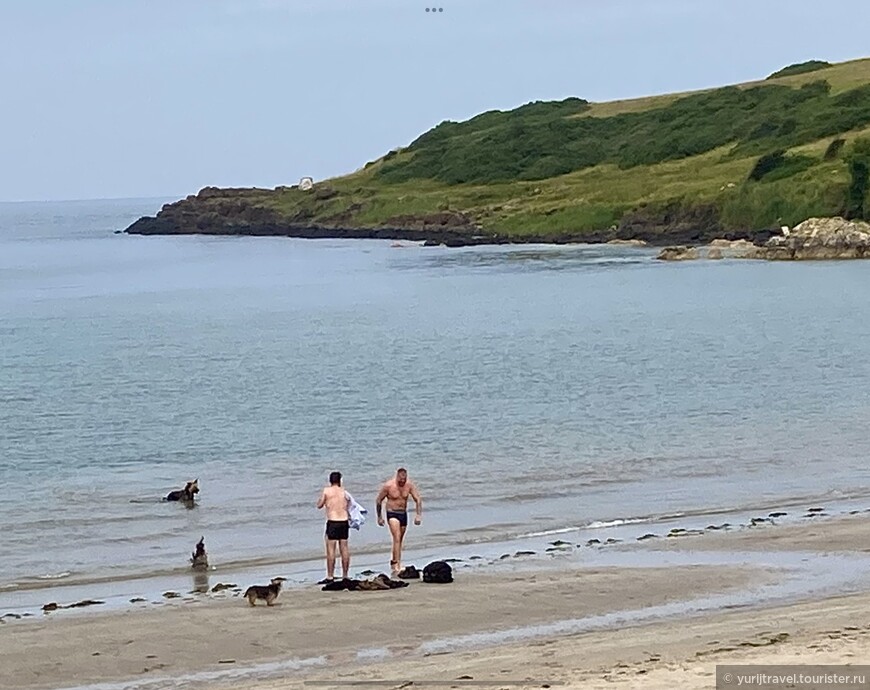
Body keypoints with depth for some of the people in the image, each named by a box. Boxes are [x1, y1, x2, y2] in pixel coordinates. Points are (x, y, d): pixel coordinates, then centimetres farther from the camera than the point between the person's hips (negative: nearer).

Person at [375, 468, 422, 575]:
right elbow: (378, 500, -2)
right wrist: (379, 517, 1)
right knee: (397, 538, -20)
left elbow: (418, 500, -1)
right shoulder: (388, 485, -14)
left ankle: (393, 562, 29)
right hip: (392, 514, -5)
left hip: (403, 514, 5)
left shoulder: (409, 485, -5)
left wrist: (418, 515, -13)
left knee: (399, 541, 13)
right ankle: (397, 565, -23)